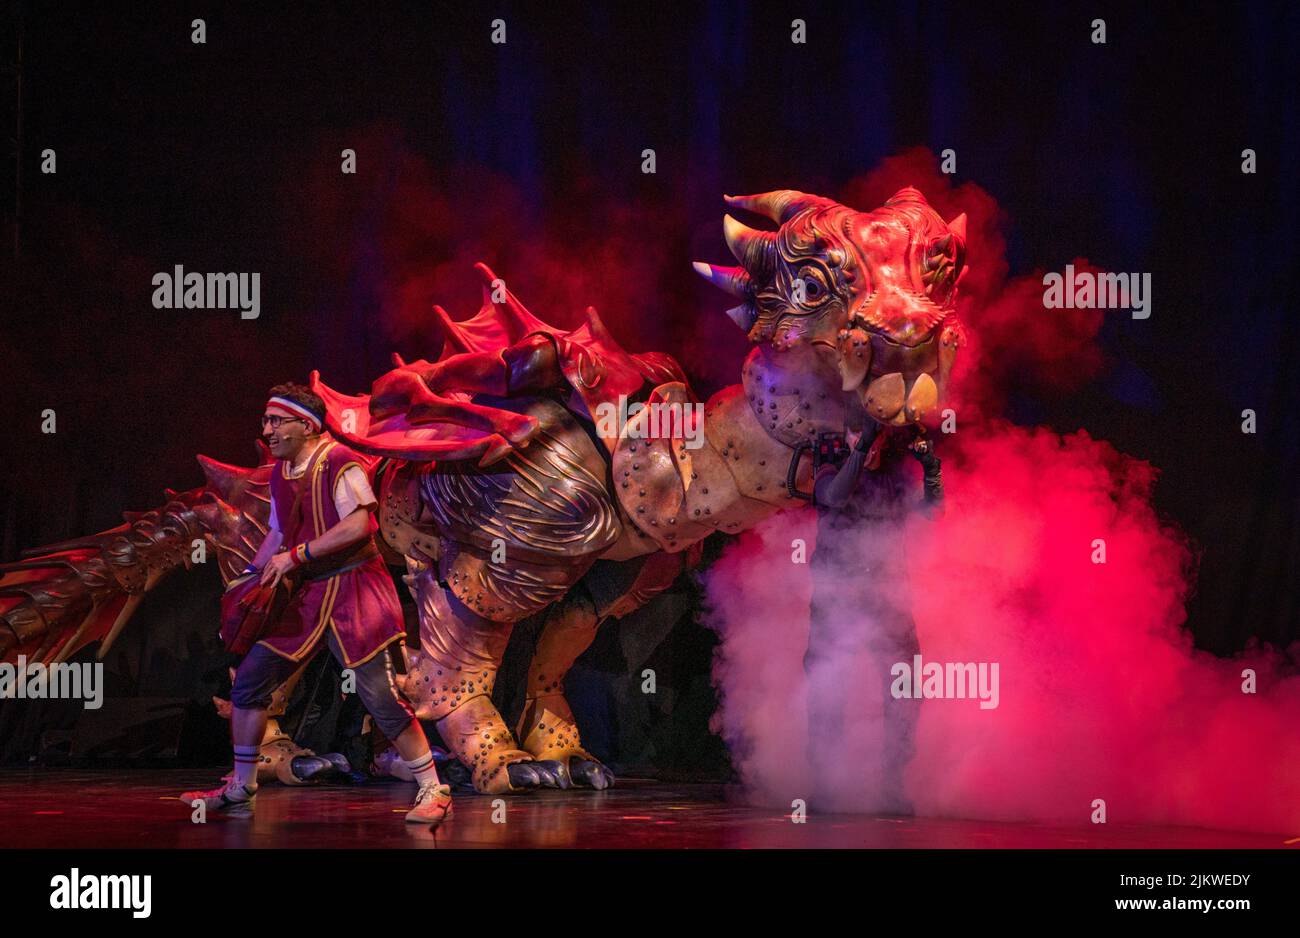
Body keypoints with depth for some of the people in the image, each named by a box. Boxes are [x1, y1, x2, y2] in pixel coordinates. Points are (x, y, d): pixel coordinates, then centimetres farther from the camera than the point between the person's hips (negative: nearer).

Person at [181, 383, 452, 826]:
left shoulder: (338, 463, -13)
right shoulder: (281, 473, 12)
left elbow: (358, 525, -23)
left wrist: (295, 555, -21)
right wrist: (252, 576, 12)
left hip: (353, 590, -8)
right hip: (309, 594, 8)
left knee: (379, 696, -12)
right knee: (249, 679, 5)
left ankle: (433, 792, -2)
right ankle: (240, 790, 16)